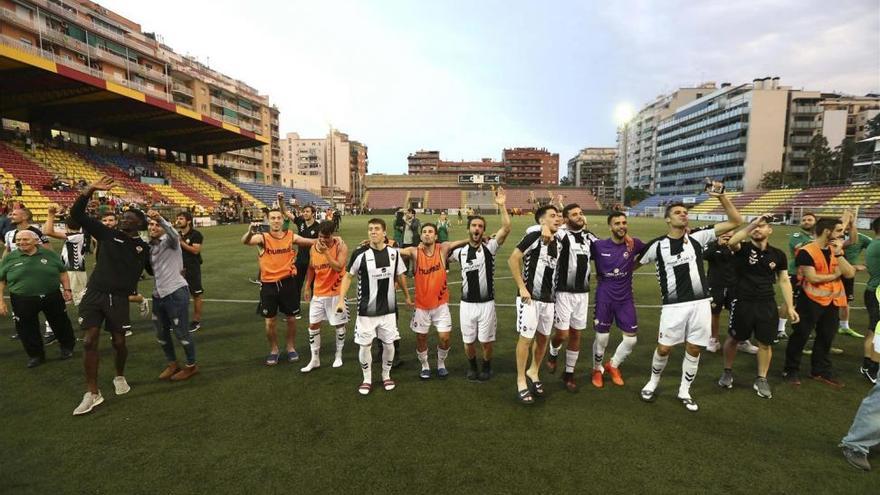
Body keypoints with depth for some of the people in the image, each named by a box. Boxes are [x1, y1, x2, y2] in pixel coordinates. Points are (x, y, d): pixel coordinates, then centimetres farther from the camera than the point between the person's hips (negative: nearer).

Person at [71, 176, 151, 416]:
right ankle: (92, 393, 9)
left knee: (119, 342, 6)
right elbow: (76, 214, -1)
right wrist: (91, 189, -12)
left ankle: (120, 377, 35)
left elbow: (155, 270, 19)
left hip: (119, 298, 0)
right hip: (94, 294, 0)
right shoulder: (107, 234, 4)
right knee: (89, 341, -2)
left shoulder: (143, 248, 8)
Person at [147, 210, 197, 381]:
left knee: (181, 333, 1)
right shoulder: (150, 246, 14)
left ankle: (191, 365, 18)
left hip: (176, 293, -8)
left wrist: (160, 218, -47)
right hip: (158, 294, 8)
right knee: (161, 334, 16)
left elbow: (173, 233, -30)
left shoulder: (170, 241, -6)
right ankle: (172, 364, 34)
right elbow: (151, 268, 24)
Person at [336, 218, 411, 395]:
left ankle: (386, 375, 34)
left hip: (389, 309, 2)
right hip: (366, 310, -2)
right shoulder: (360, 253, -11)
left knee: (389, 344, 10)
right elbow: (348, 276, 0)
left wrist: (407, 297, 19)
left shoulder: (394, 252, -3)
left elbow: (400, 276, 12)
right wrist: (341, 299, -8)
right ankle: (367, 379, 28)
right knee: (365, 346, 5)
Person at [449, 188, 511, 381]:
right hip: (466, 304, 2)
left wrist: (502, 205, -27)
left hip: (486, 303, -2)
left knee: (487, 341, 10)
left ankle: (486, 366, 37)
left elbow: (506, 229, -21)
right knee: (468, 341, 13)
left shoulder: (489, 247, -7)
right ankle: (472, 366, 39)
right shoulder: (460, 251, 2)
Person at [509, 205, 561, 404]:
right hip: (530, 297, -7)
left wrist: (553, 292, 11)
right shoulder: (533, 236, -12)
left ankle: (533, 372, 34)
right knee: (526, 337, -1)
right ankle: (521, 381, 13)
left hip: (548, 299, 7)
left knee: (543, 337, 14)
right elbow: (513, 260, -15)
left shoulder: (557, 243, 10)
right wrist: (522, 288, -15)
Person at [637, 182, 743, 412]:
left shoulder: (698, 236, 2)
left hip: (700, 303, 3)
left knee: (693, 350, 11)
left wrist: (722, 196, -9)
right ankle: (653, 383, 30)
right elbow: (634, 264, 10)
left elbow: (735, 222, 1)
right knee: (663, 349, 4)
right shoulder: (657, 245, -4)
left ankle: (684, 391, 30)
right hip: (673, 306, -2)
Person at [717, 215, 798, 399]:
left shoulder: (778, 255, 3)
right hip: (742, 302, -3)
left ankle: (761, 380, 26)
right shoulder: (743, 248, -7)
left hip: (767, 304, 3)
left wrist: (790, 307, 5)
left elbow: (784, 280, 9)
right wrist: (752, 224, -34)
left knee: (765, 343, 9)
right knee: (734, 339, 10)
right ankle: (727, 372, 30)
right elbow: (731, 242, -32)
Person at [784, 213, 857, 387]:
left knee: (826, 336, 15)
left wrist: (839, 253, -10)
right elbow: (812, 278, -20)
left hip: (832, 301, 7)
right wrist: (836, 274, -6)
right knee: (800, 335, 0)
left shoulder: (836, 249, 8)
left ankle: (821, 370, 30)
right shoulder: (806, 252, -15)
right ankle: (791, 370, 12)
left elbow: (850, 273, -2)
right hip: (811, 300, -7)